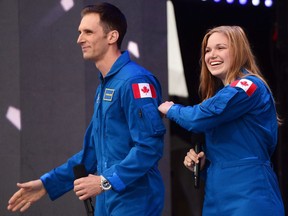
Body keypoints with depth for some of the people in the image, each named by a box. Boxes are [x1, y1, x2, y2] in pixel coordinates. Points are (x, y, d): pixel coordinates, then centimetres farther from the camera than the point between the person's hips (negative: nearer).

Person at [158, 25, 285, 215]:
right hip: (218, 197, 9)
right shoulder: (222, 94, 18)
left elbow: (200, 118, -18)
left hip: (248, 195, -9)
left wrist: (170, 109, 2)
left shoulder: (249, 86, -10)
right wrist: (200, 161, 4)